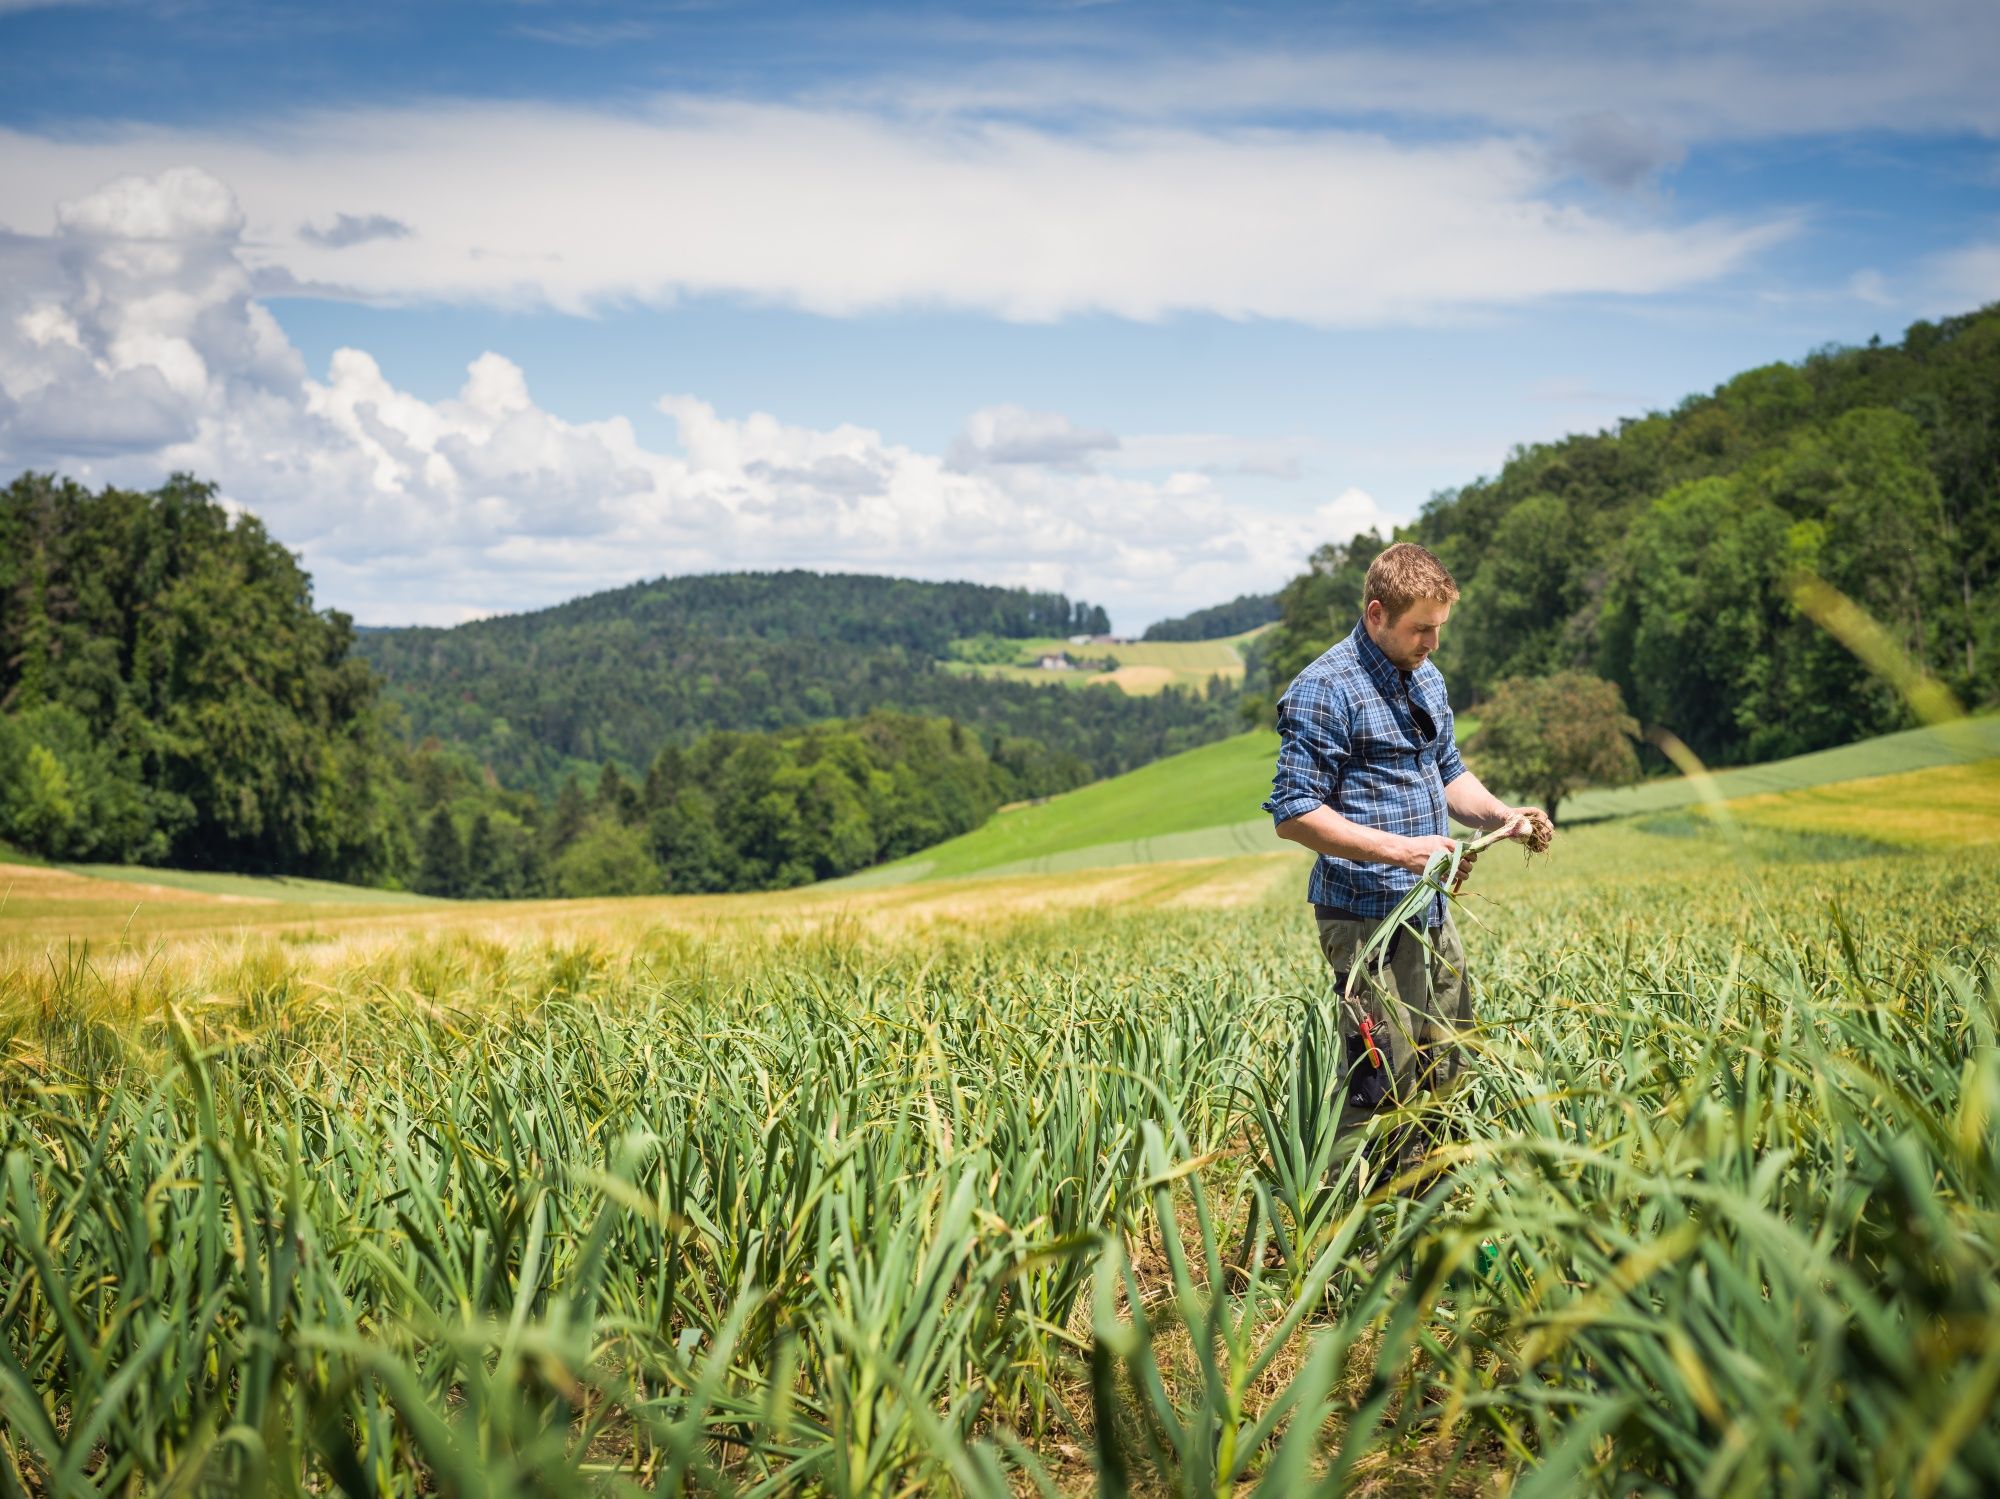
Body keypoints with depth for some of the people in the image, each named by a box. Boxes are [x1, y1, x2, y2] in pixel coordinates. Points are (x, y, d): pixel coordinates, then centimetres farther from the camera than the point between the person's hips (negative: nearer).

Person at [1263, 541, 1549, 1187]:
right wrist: (1401, 850, -23)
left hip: (1431, 914, 8)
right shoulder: (1324, 690, -14)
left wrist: (1500, 814, 5)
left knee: (1445, 1072, 13)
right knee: (1383, 1086, -7)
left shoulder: (1426, 679, 13)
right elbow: (1294, 812, -17)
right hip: (1368, 917, -8)